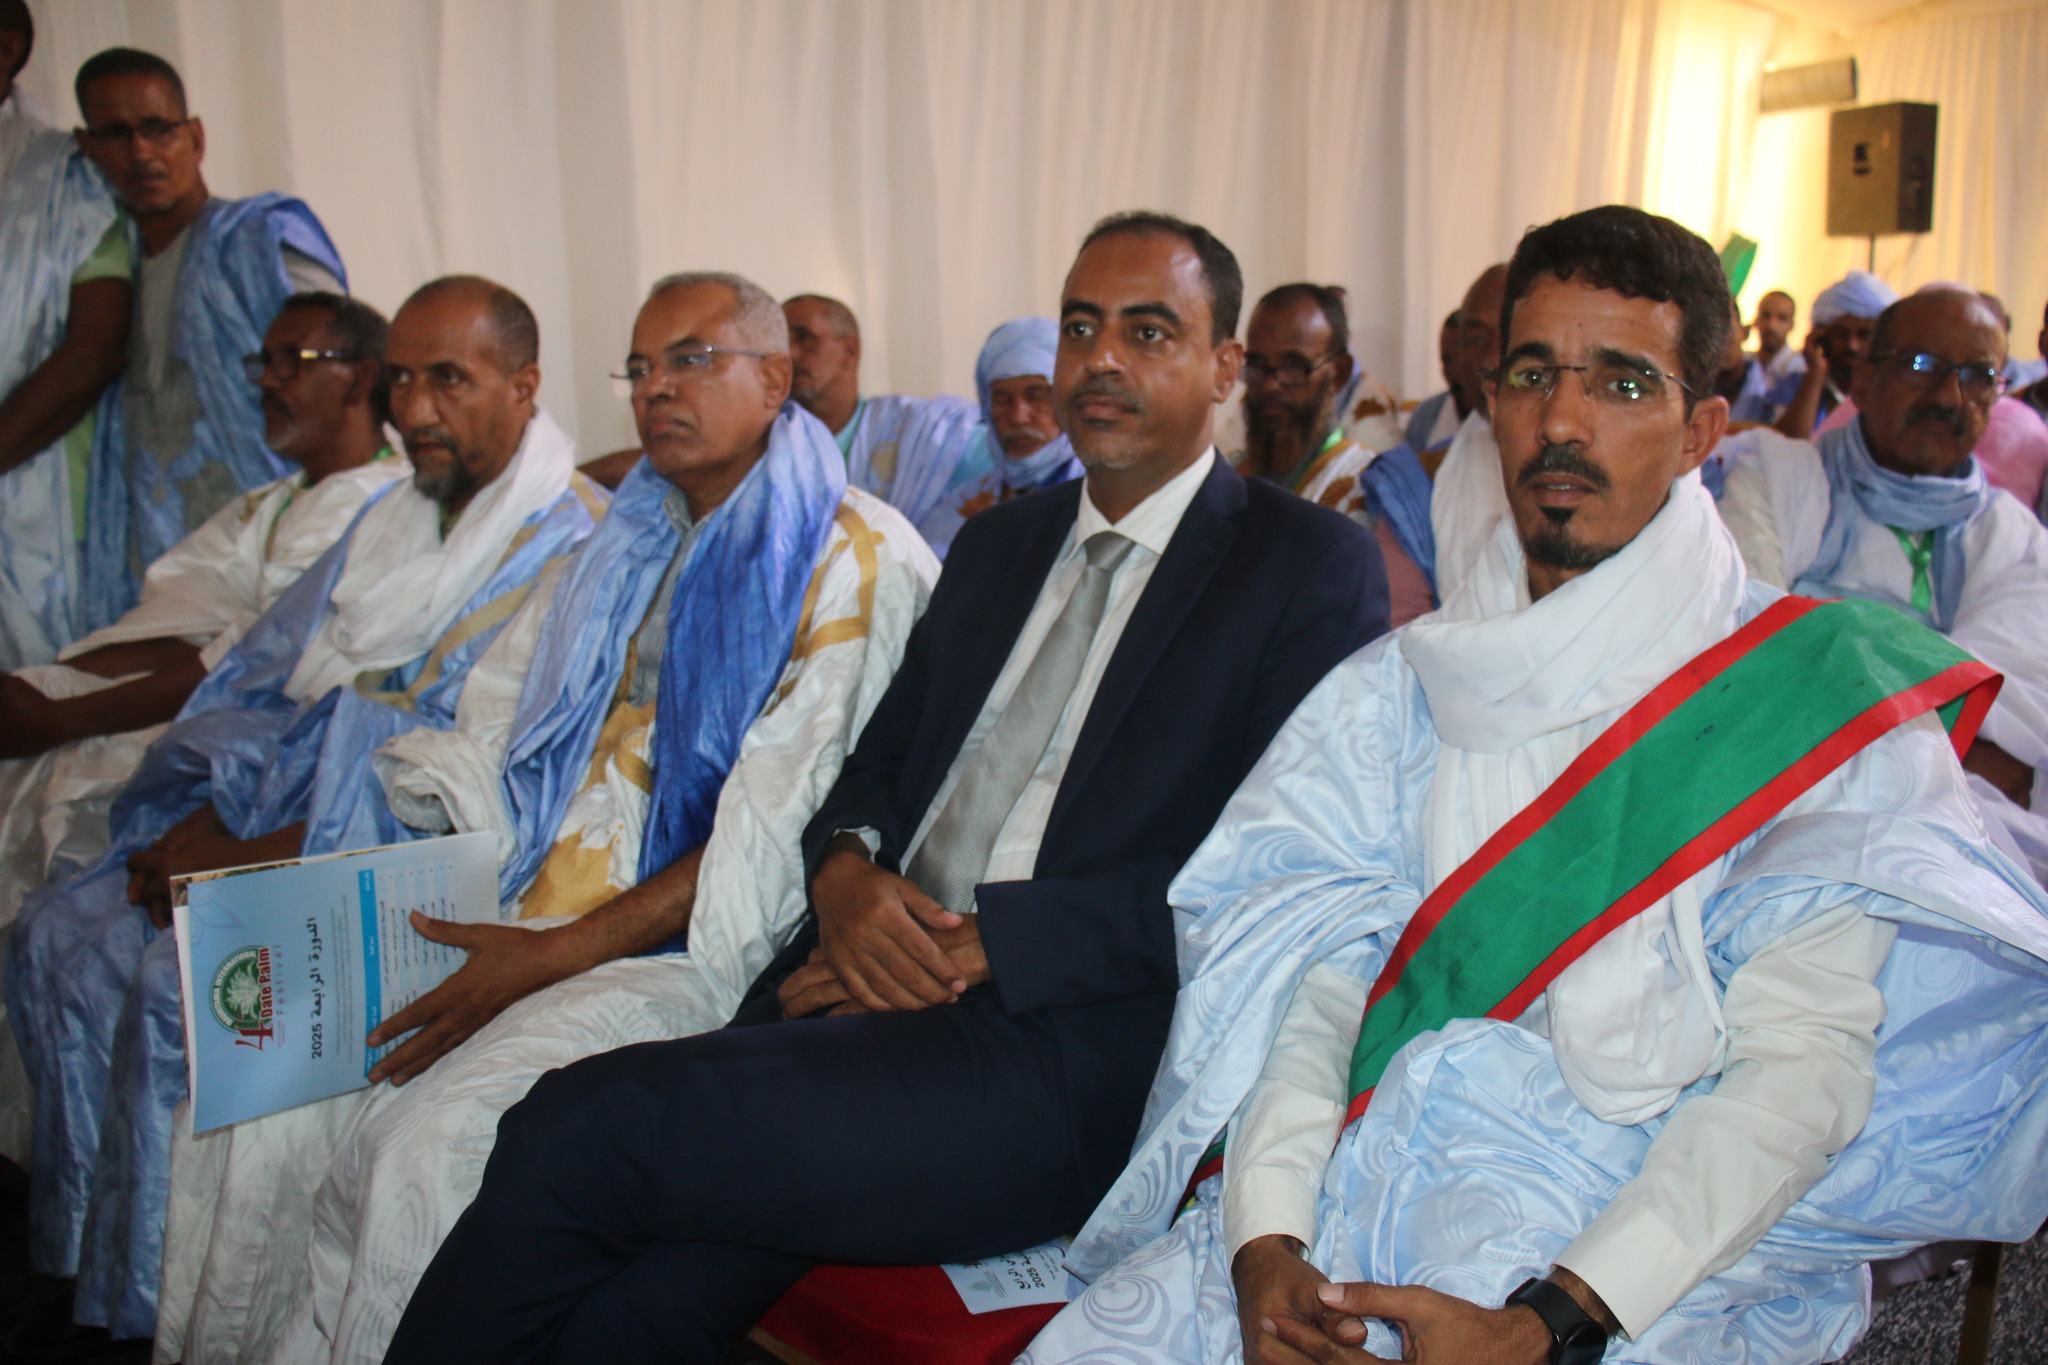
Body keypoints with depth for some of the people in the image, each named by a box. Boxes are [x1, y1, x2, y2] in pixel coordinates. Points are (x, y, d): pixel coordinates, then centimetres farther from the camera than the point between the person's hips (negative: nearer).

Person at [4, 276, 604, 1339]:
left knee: (178, 980, -24)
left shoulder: (570, 548, -13)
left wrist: (248, 861, -18)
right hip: (257, 828, 9)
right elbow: (259, 682, 17)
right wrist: (202, 820, -2)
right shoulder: (388, 521, 17)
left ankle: (145, 1303, -4)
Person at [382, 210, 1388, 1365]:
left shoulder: (1314, 565, 2)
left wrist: (979, 942, -14)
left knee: (579, 1129, -22)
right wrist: (847, 871, -2)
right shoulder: (1000, 543, 24)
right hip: (874, 988, 6)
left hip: (1067, 1048, -5)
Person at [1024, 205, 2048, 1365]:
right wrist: (1266, 1240, -13)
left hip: (1656, 1248, -3)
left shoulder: (1820, 695, 1)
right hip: (1362, 1197, 4)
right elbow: (1314, 966, 4)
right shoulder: (1403, 685, 13)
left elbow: (1802, 1061, -8)